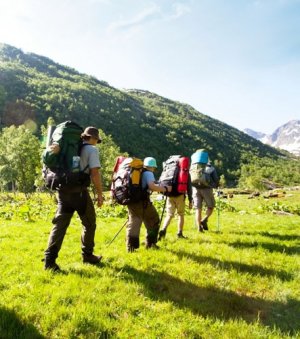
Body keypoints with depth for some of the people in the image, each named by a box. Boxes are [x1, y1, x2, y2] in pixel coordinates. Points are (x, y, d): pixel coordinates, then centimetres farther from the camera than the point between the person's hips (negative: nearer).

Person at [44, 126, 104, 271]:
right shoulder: (92, 150, -2)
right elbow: (95, 173, -10)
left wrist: (56, 147, -15)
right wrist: (99, 194, -4)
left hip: (63, 189, 6)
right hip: (79, 190, -5)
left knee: (60, 224, 4)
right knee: (89, 223, 13)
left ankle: (49, 259, -3)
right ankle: (87, 255, 22)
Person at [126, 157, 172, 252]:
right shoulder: (148, 173, -3)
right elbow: (152, 186, -19)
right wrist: (165, 189, -9)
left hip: (131, 201, 7)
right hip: (142, 202, -6)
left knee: (133, 224, 7)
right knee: (153, 221, 13)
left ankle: (130, 247, 2)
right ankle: (150, 243, 18)